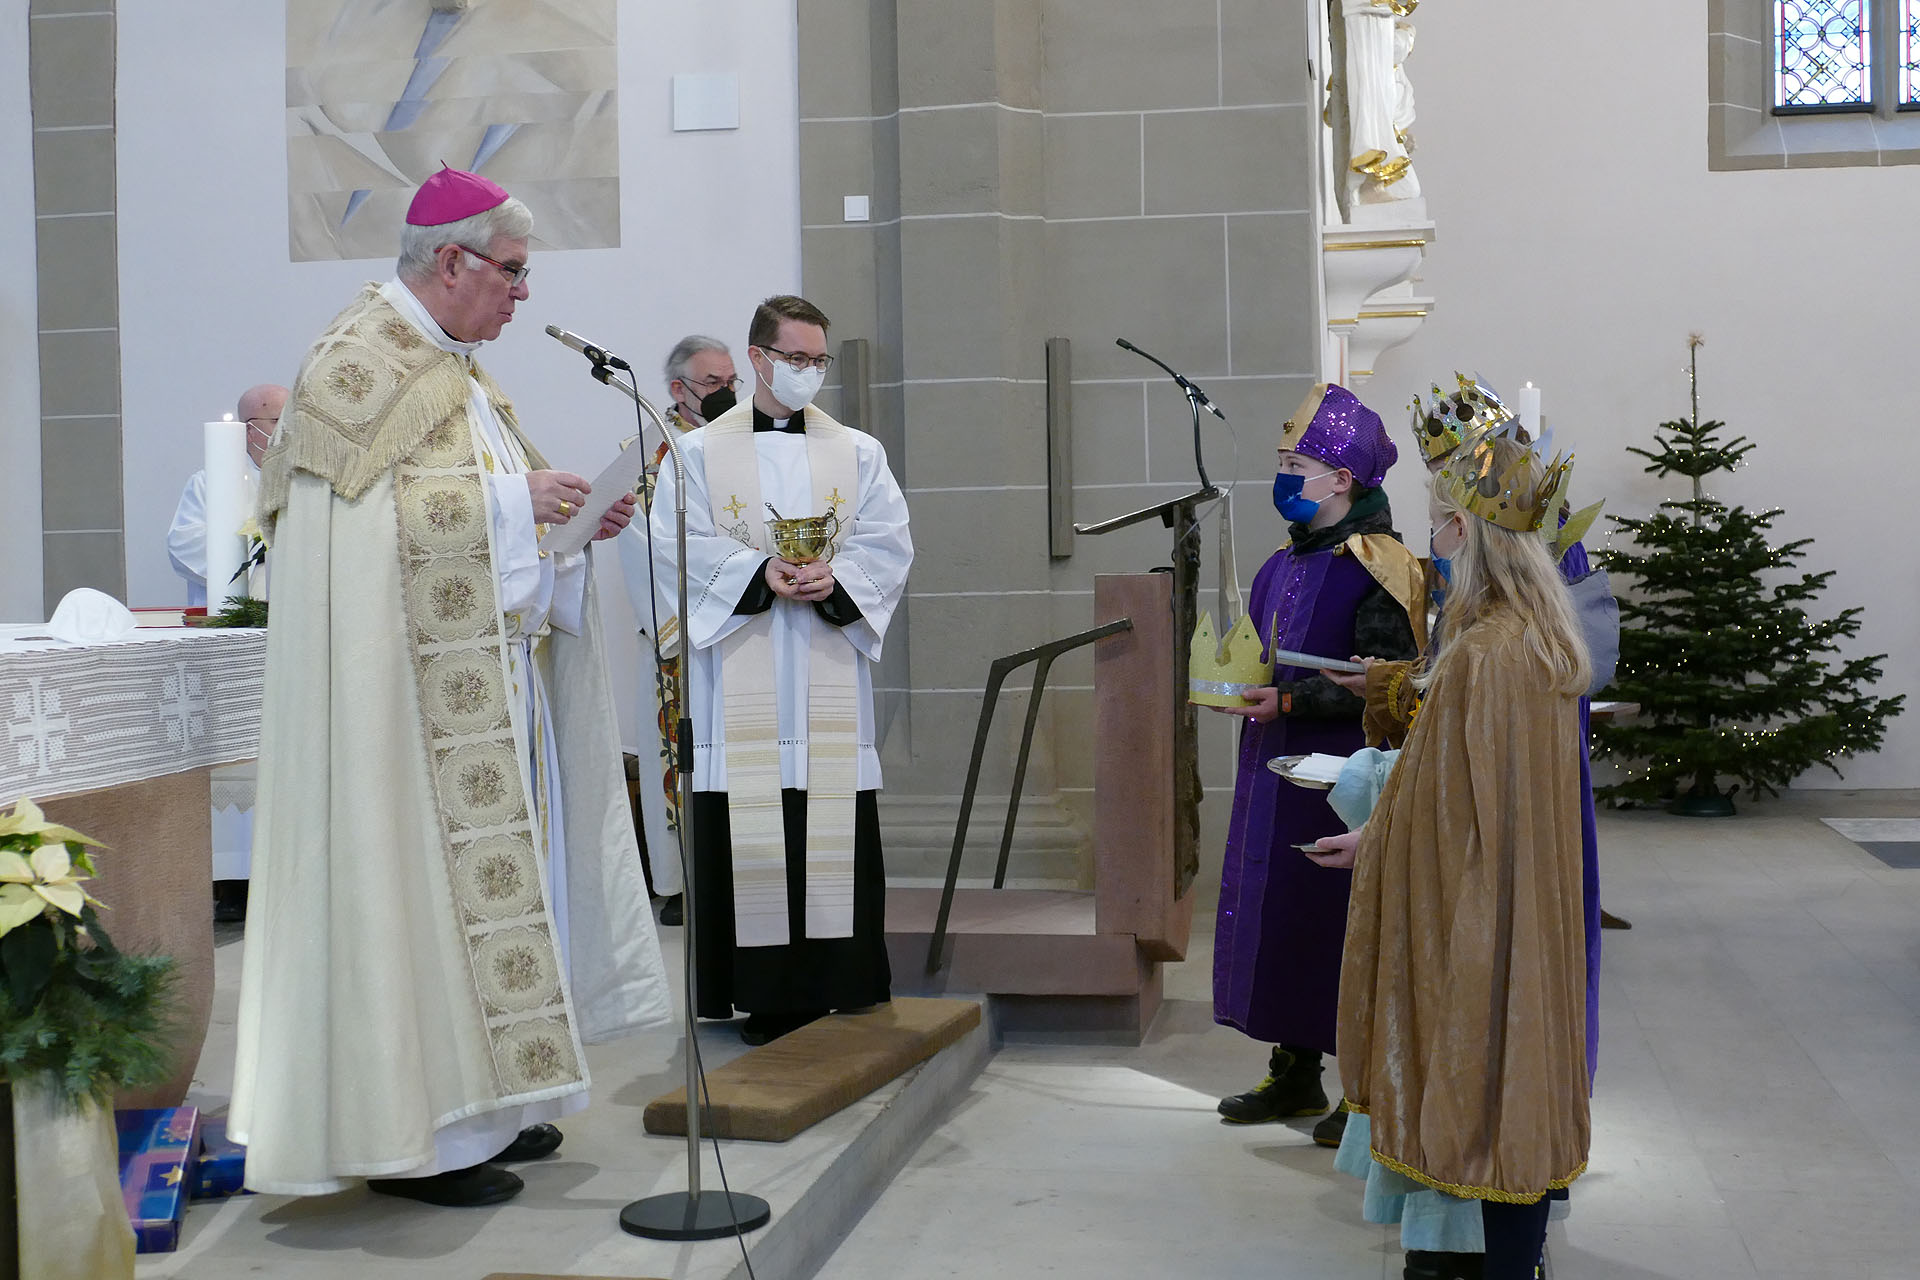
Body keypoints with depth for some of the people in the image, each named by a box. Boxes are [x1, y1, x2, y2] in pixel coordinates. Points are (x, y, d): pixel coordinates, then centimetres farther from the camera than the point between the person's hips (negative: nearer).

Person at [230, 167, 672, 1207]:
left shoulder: (451, 366, 19)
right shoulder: (359, 360, -10)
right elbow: (377, 508, -20)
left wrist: (572, 517, 7)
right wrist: (515, 497, -16)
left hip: (487, 672, 10)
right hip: (410, 681, -10)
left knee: (489, 866, 10)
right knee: (420, 875, -8)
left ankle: (469, 1101, 18)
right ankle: (411, 1135, -1)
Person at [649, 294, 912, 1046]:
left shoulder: (859, 454, 14)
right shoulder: (700, 453, 8)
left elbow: (887, 543, 5)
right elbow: (680, 546, -2)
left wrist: (833, 579, -14)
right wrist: (761, 574, -16)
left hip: (830, 668, 2)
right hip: (740, 678, -2)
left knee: (832, 821, -2)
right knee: (748, 830, -4)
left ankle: (832, 984, 5)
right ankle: (764, 998, 2)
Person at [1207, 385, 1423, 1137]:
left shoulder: (1376, 567, -13)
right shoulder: (1285, 564, 13)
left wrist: (1289, 703, -22)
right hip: (1277, 769, 8)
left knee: (1338, 915, -2)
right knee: (1278, 910, 11)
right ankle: (1295, 1075, 24)